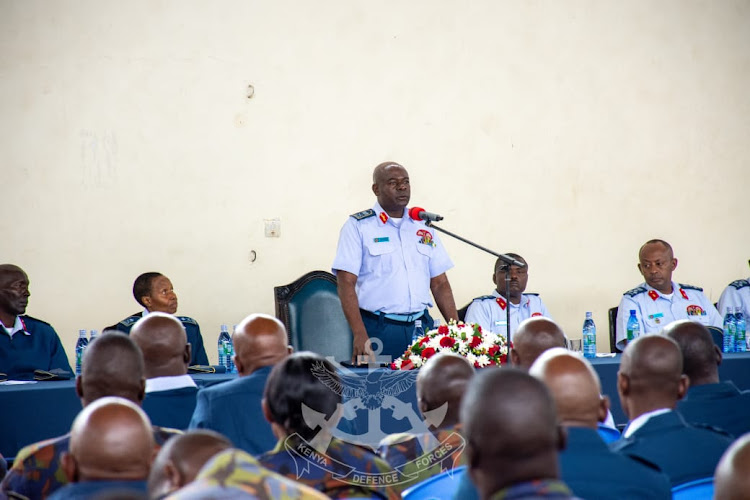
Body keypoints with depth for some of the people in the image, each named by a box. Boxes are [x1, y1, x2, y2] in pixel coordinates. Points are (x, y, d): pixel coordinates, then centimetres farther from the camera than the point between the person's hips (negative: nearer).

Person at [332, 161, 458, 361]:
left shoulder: (423, 227, 16)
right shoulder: (358, 226, 1)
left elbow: (439, 284, 16)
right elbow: (346, 284, -7)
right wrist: (360, 335, -18)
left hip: (421, 327, 4)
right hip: (378, 329, -4)